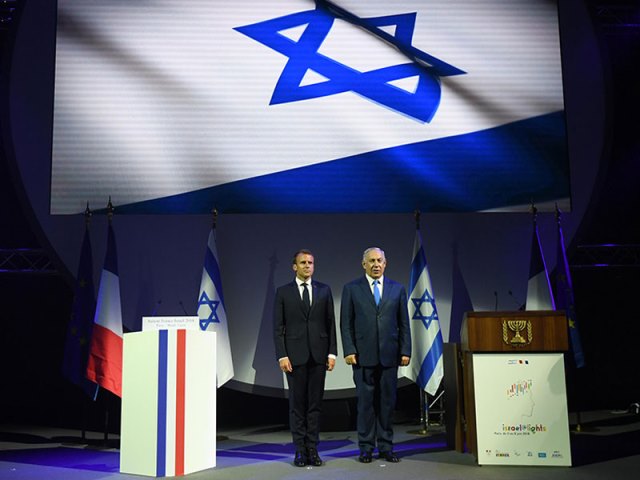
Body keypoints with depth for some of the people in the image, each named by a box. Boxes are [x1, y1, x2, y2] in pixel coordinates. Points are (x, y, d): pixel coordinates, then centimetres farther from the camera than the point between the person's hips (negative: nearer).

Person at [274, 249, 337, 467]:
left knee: (315, 403, 5)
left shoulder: (324, 290, 7)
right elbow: (278, 327, 0)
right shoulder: (283, 292, 2)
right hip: (295, 355, -1)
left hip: (318, 355, 2)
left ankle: (313, 449, 12)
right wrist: (282, 355, -8)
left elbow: (331, 324, 6)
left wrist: (332, 352, -1)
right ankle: (300, 450, 13)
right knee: (297, 404, 5)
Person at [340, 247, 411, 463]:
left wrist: (405, 351, 1)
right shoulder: (351, 289, 3)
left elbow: (404, 323, 8)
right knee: (366, 402, 3)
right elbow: (346, 323, 1)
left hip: (389, 355, 2)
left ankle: (385, 447, 17)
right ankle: (366, 448, 13)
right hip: (363, 355, -2)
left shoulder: (397, 289, 9)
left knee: (387, 401, 6)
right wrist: (349, 351, -8)